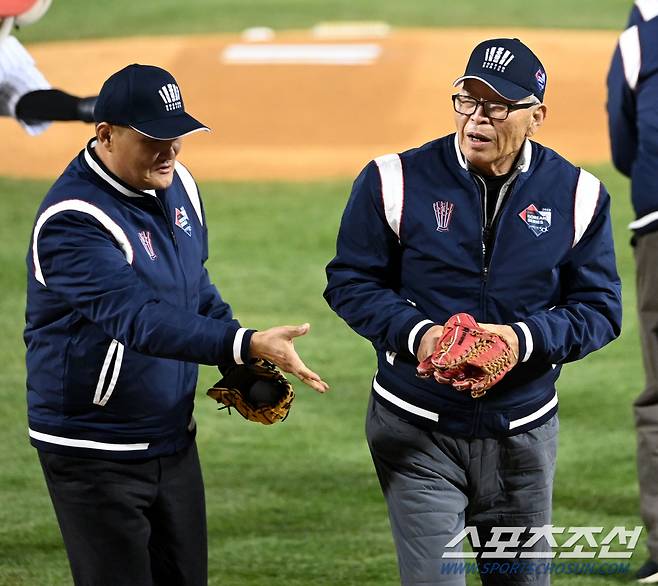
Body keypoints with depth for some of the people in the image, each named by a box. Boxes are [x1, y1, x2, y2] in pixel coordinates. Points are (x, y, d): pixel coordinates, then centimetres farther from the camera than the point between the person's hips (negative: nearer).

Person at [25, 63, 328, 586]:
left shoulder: (176, 184, 3)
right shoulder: (73, 220, -24)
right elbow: (139, 319, -36)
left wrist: (246, 372, 4)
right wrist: (246, 345, -46)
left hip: (174, 438, 8)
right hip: (95, 452, -8)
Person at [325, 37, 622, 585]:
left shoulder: (577, 195, -3)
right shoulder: (398, 181, -8)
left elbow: (600, 309, -1)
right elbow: (350, 282, -2)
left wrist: (524, 339, -20)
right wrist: (416, 333, -21)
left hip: (523, 433, 2)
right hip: (417, 432, -2)